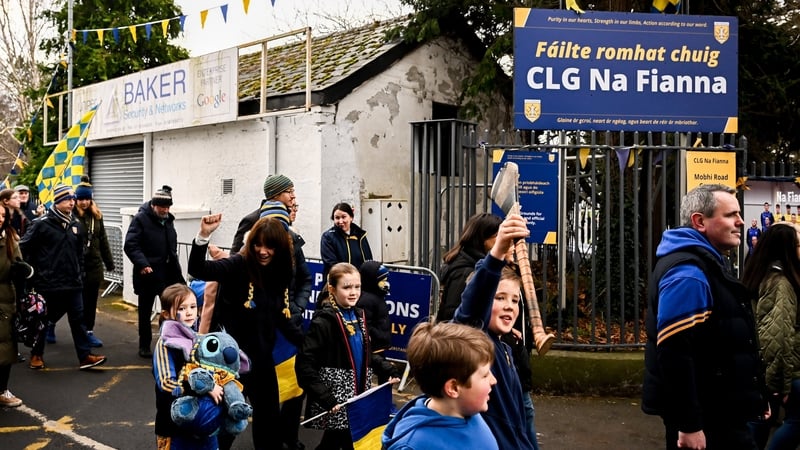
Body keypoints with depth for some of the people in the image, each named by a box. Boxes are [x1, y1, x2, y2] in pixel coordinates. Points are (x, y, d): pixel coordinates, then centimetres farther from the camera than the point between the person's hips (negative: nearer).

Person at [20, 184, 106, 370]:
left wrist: (79, 271, 13)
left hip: (73, 283, 5)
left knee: (78, 319, 3)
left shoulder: (76, 225, 9)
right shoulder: (42, 224, -10)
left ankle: (85, 356, 4)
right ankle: (36, 354, 25)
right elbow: (24, 248, -7)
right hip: (48, 284, -5)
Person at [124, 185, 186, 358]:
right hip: (148, 274, -5)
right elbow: (130, 245, -17)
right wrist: (142, 264, -27)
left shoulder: (168, 220, 12)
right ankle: (144, 346, 19)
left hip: (168, 274, 6)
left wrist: (177, 273, 17)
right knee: (145, 312, 8)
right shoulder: (140, 219, -9)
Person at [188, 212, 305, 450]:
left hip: (262, 356, 6)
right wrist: (203, 236, -45)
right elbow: (198, 269, -30)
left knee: (269, 413, 19)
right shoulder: (238, 265, -15)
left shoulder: (279, 274, 3)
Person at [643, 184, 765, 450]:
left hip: (715, 410, 11)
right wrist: (689, 425, -28)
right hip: (705, 419, -11)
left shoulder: (703, 262, 15)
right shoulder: (687, 272, -21)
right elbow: (674, 352, -28)